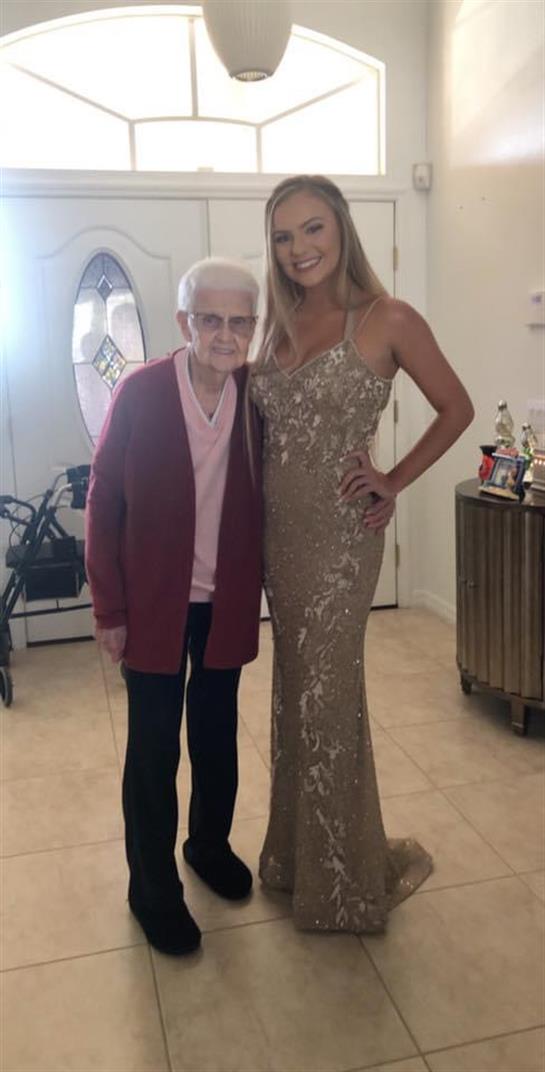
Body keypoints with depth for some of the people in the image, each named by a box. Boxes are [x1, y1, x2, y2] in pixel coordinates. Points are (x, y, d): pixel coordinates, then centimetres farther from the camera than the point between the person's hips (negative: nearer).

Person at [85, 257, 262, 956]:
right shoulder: (140, 393, -13)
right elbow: (103, 503, -8)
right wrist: (109, 609, -8)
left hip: (228, 602, 3)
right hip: (155, 604, -2)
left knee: (217, 737, 18)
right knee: (153, 750, 9)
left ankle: (210, 846, 43)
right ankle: (152, 890, 30)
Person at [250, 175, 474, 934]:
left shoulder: (387, 320, -8)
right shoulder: (279, 327, 9)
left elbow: (456, 409, -1)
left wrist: (394, 481, -6)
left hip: (339, 533, -6)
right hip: (279, 530, 6)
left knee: (328, 696, 3)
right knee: (295, 691, 16)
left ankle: (344, 878, 25)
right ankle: (299, 854, 36)